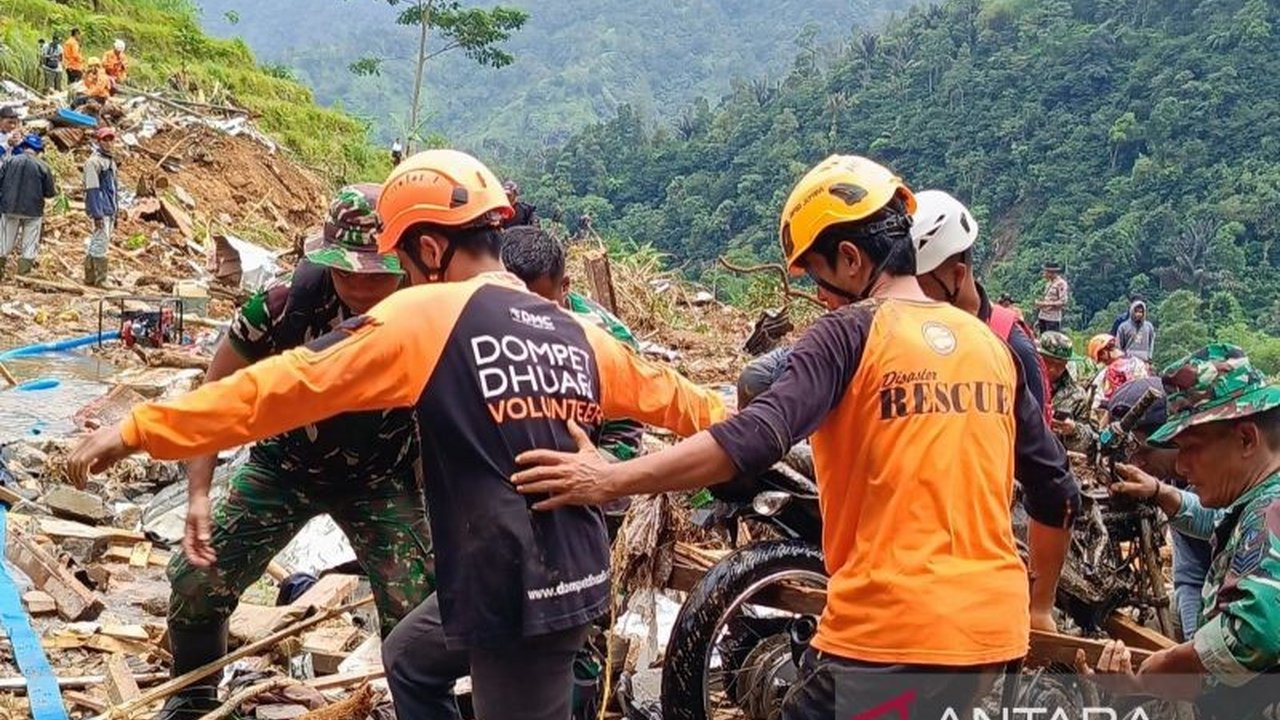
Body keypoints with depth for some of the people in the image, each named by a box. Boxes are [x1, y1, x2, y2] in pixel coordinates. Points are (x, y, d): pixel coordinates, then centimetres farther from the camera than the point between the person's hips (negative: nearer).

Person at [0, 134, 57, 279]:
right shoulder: (42, 167, -8)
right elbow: (50, 192, -4)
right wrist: (55, 190, 18)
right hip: (33, 211, -2)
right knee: (30, 246, 7)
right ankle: (24, 273, 5)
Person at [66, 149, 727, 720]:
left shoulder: (428, 315, -10)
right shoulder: (575, 333, 9)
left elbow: (289, 383, -12)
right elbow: (666, 394, 25)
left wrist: (140, 428, -8)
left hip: (512, 594, -8)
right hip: (575, 582, 8)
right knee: (407, 656, 26)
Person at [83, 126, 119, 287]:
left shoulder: (111, 161, 18)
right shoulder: (94, 161, -9)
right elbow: (92, 190, -15)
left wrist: (116, 212, 19)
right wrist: (97, 214, -20)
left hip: (110, 211, 9)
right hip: (101, 210, -9)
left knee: (96, 244, 12)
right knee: (101, 243, -10)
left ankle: (90, 278, 16)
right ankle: (101, 279, -8)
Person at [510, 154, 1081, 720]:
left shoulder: (851, 335, -8)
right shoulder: (991, 345, 10)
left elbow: (757, 438, -23)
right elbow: (1057, 491, 14)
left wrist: (611, 480, -22)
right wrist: (1038, 605, 27)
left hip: (889, 629, -7)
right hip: (991, 629, 7)